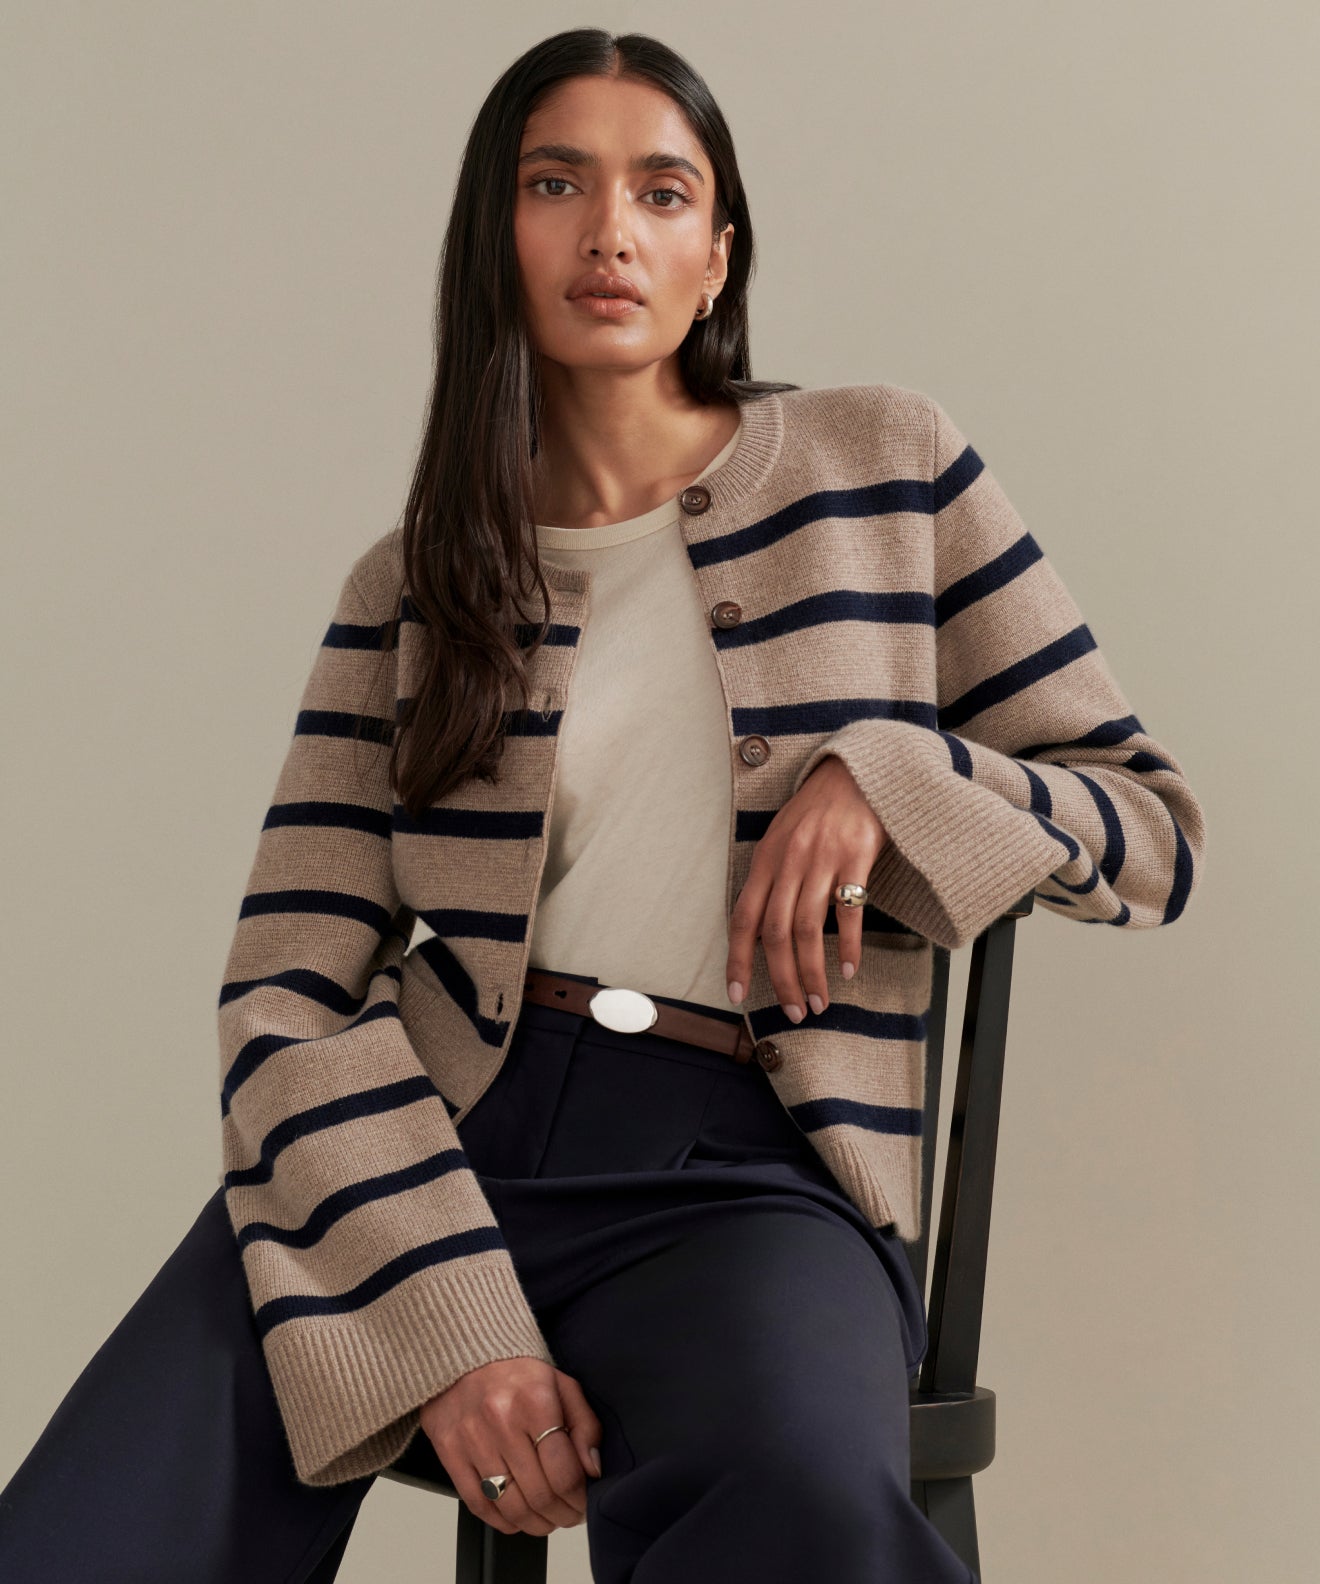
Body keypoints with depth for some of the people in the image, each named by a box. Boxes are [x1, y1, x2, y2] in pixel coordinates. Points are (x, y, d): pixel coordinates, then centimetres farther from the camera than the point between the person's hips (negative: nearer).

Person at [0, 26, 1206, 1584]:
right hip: (419, 1147, 2)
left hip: (747, 1165, -1)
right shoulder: (408, 589, 14)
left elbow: (1157, 830, 14)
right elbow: (285, 991, 4)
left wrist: (884, 780, -7)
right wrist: (451, 1323, -13)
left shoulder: (884, 467, 12)